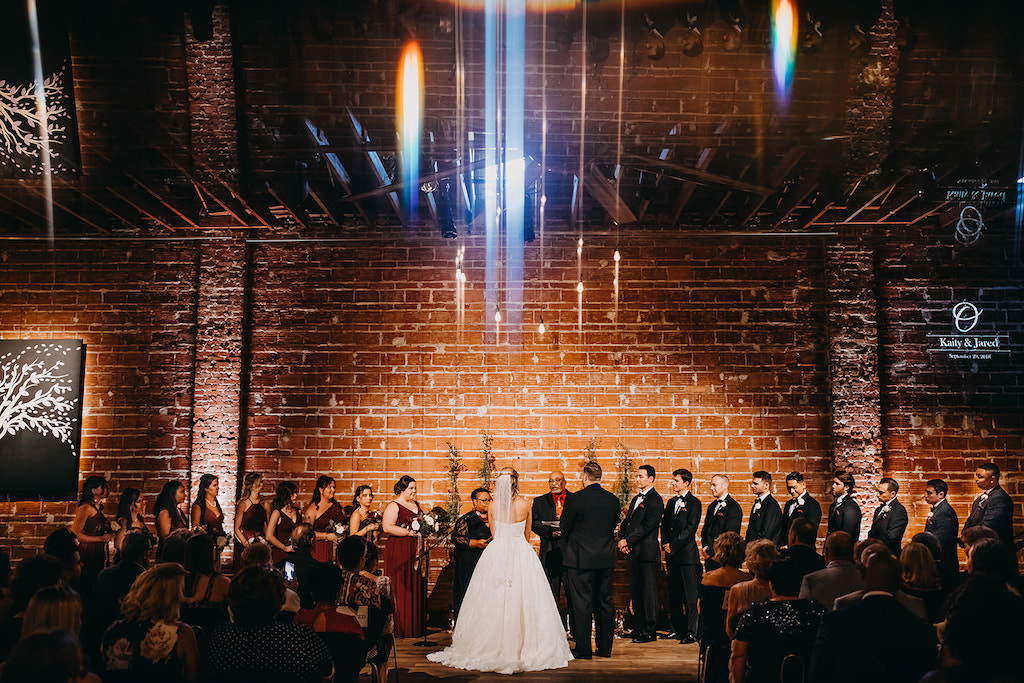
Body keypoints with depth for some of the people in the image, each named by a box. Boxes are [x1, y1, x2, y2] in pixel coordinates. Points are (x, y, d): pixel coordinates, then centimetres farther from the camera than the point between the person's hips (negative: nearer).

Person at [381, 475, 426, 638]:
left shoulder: (416, 505, 17)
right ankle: (400, 629, -2)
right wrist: (410, 532, -18)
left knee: (417, 587, 6)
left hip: (416, 551, 7)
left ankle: (416, 627, 12)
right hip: (399, 551, -7)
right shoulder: (394, 506, -7)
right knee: (401, 589, -6)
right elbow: (387, 527, -19)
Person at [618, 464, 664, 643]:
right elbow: (627, 522, 18)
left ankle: (649, 632, -2)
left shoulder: (655, 499, -9)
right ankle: (638, 628, 20)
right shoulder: (636, 499, 20)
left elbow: (647, 526, -18)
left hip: (647, 551, -9)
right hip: (633, 552, 9)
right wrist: (622, 539, 0)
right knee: (636, 590, 12)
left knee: (648, 590, -6)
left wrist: (628, 541, -16)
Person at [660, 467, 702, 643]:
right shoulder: (671, 502, 17)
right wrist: (665, 544, 1)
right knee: (673, 594, 10)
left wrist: (673, 545, -13)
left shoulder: (694, 503, -4)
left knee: (690, 595, -6)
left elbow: (690, 528, -12)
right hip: (672, 555, 7)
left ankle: (691, 632, -4)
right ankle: (677, 629, 18)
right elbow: (664, 525, 17)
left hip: (687, 553, -7)